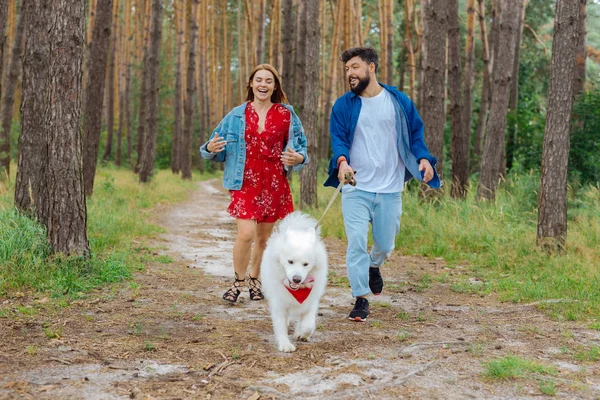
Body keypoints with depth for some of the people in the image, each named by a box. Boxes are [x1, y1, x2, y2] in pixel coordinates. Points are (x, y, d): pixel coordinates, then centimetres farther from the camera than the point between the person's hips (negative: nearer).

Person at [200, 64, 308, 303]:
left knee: (264, 237, 10)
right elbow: (219, 145, 10)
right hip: (245, 183, -1)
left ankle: (255, 280, 33)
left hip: (275, 185, 1)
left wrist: (298, 158, -13)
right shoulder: (237, 115, 6)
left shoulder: (287, 116, 4)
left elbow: (301, 147, 9)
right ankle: (238, 281, 8)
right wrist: (211, 148, -13)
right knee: (246, 234, -14)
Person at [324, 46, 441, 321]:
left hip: (390, 188, 1)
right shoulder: (343, 106, 1)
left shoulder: (399, 102, 3)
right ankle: (361, 299, 3)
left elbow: (415, 134, 8)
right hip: (355, 187, -1)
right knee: (356, 243, -8)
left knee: (385, 244, 13)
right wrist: (342, 161, -28)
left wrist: (424, 159, -12)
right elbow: (338, 139, -6)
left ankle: (373, 266, 48)